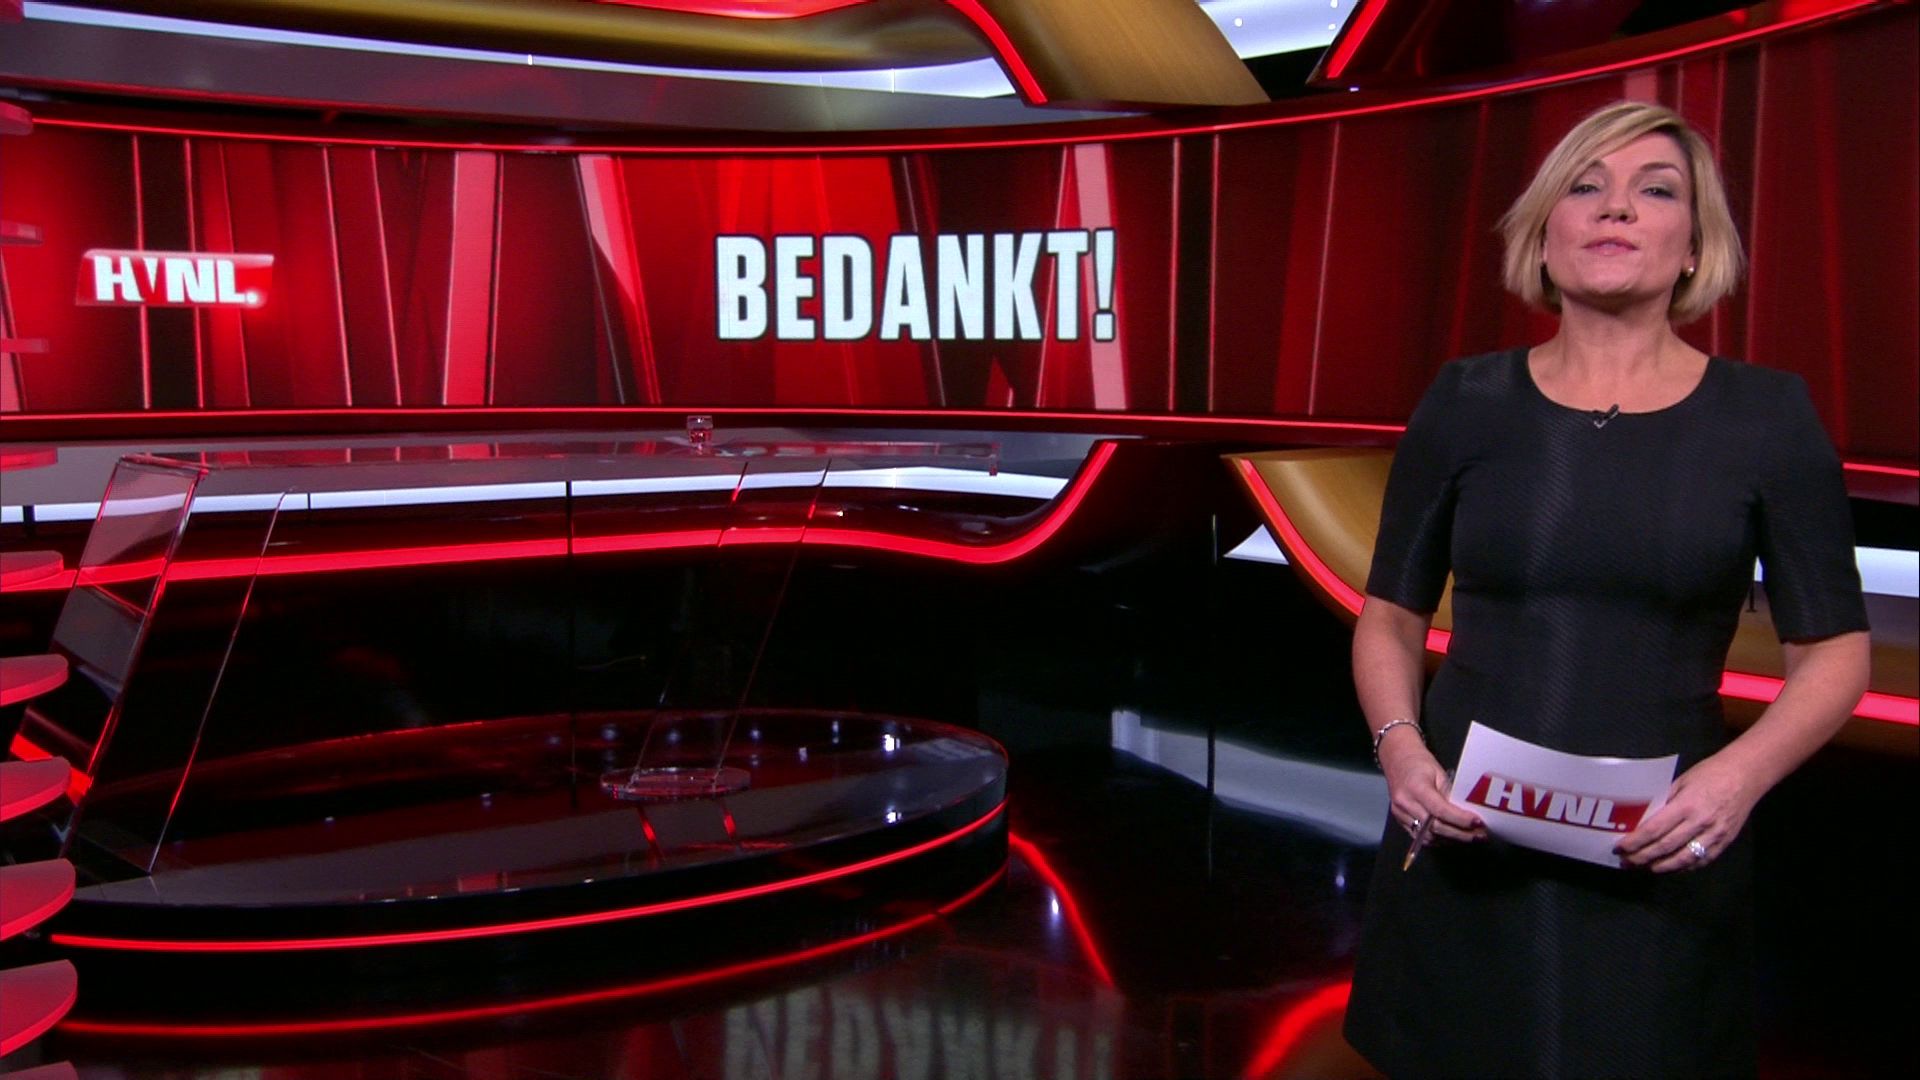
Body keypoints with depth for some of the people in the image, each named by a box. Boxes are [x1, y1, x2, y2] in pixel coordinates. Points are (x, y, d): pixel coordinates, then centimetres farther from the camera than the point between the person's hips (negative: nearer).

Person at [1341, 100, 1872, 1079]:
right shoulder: (1466, 403, 1)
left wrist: (1742, 772, -15)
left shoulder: (1767, 416, -1)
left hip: (1662, 863, 0)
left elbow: (1833, 649, 2)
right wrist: (1399, 746, -12)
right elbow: (1391, 614, 6)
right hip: (1464, 854, 1)